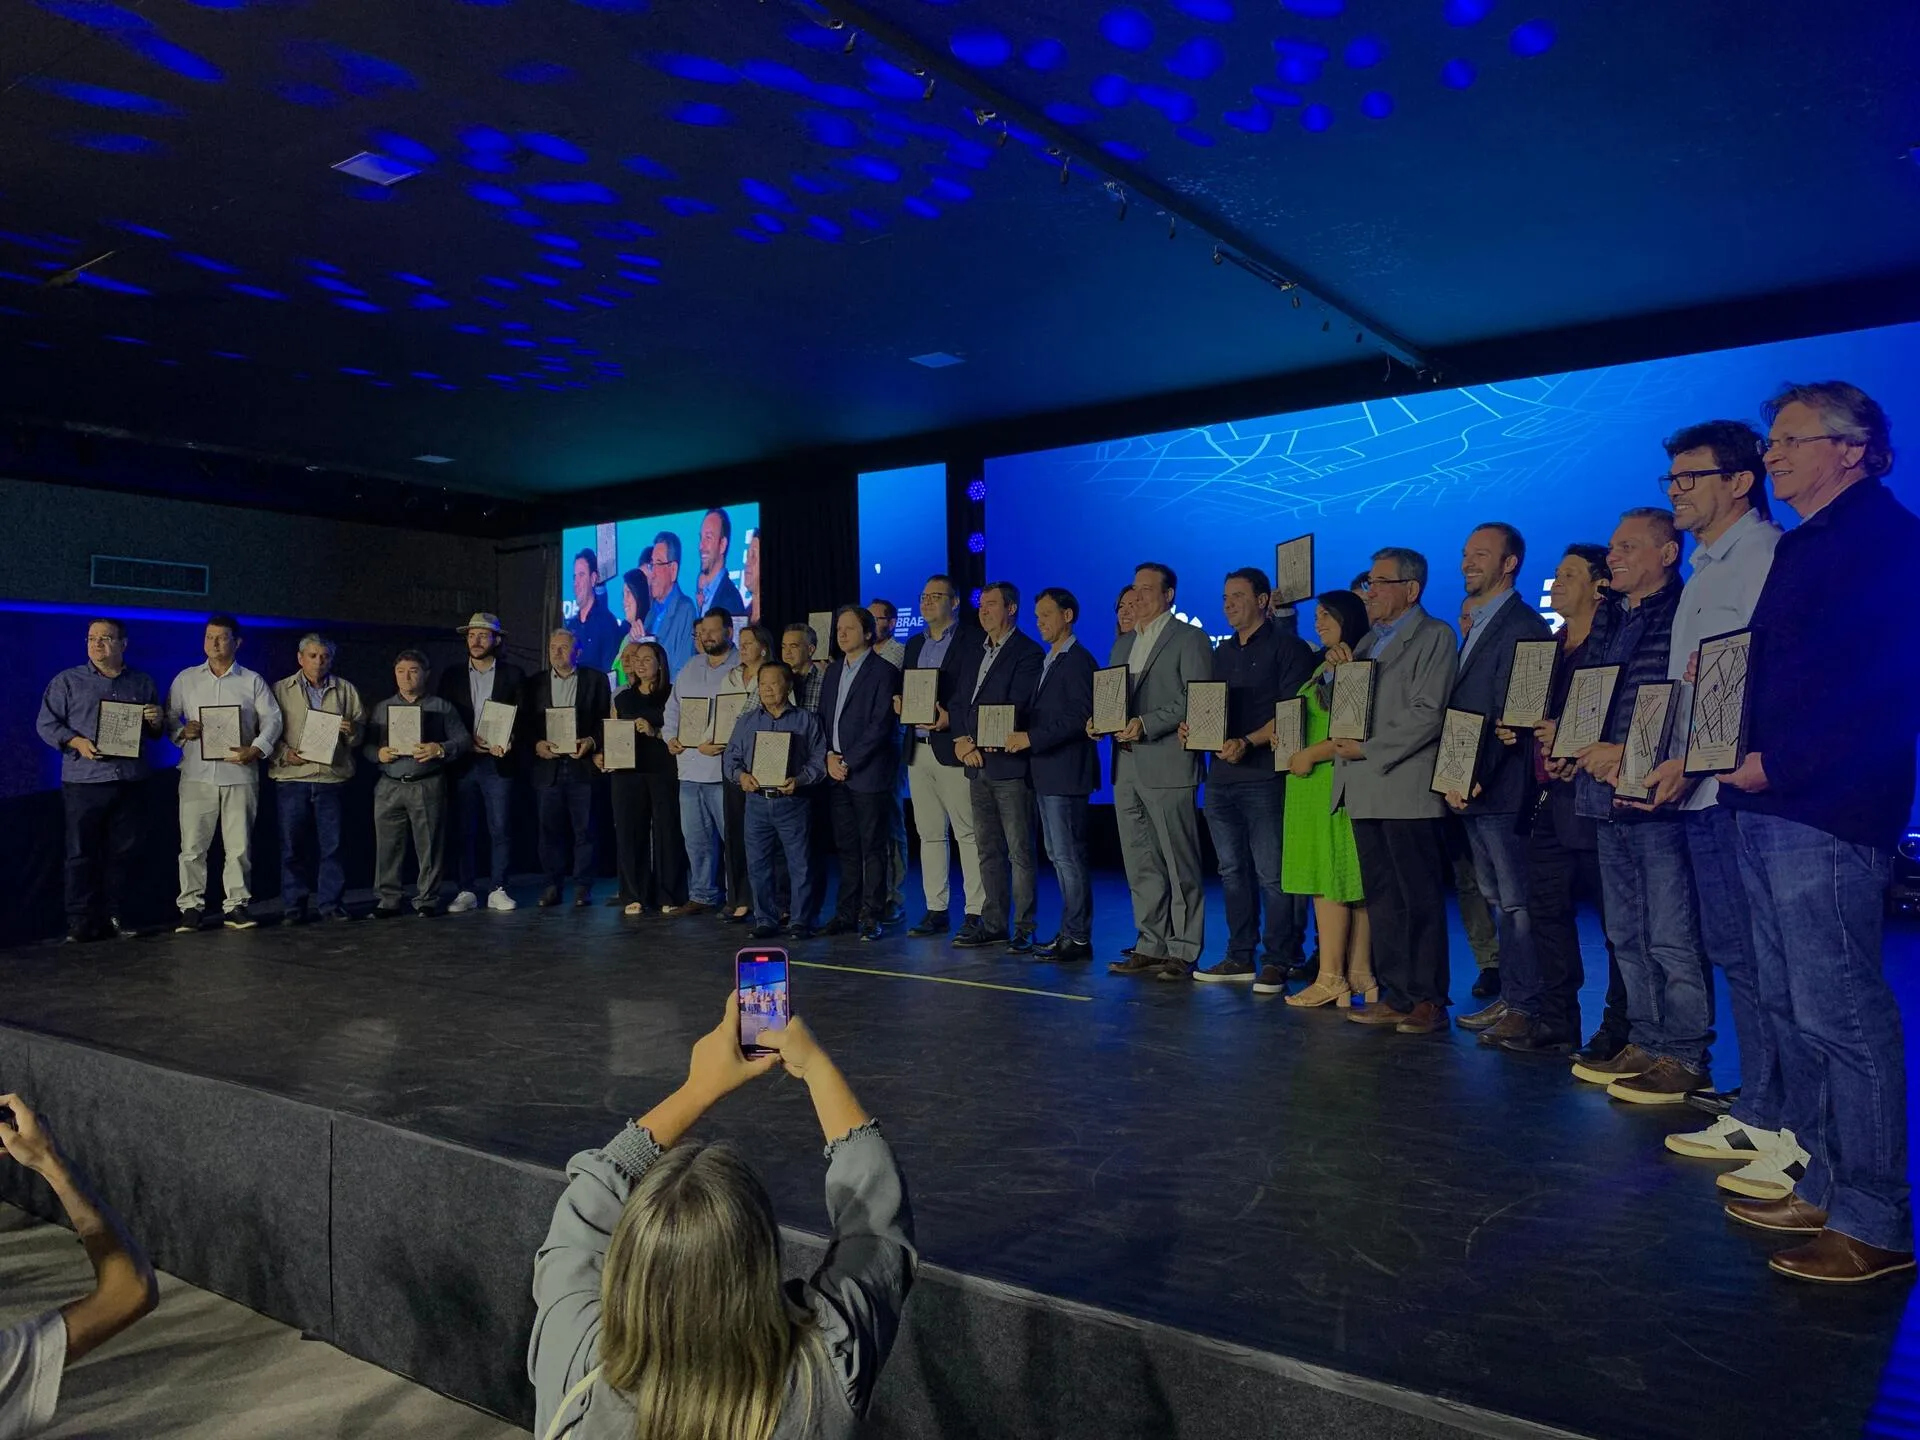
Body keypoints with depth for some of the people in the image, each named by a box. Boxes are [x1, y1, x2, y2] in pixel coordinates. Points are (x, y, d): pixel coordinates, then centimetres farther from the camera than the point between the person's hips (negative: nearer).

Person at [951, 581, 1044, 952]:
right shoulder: (978, 652, 18)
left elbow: (1015, 708, -14)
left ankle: (1024, 930, 1)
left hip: (1009, 764, -8)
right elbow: (961, 700, 16)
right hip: (979, 767, 8)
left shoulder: (1027, 653, -6)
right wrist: (961, 740, -1)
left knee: (1019, 851, -4)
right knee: (988, 851, 12)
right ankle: (993, 925, 19)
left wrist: (977, 743, -11)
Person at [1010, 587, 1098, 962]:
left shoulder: (1078, 660, -11)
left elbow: (1079, 717, -20)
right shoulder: (1049, 661, 18)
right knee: (1058, 856, 13)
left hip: (1066, 772, -10)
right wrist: (1019, 735, 2)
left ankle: (1077, 938, 1)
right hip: (1047, 773, 10)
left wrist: (1031, 738, -20)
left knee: (1068, 857, -6)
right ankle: (1071, 931, 21)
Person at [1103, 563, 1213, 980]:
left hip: (1167, 767, -7)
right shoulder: (1123, 643, 20)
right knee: (1140, 866, 11)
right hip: (1127, 767, 8)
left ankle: (1182, 950, 5)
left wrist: (1146, 724, -19)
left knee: (1179, 866, -1)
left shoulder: (1189, 639, -3)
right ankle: (1151, 946, 19)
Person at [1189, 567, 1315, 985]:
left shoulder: (1287, 648, -2)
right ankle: (1240, 958, 17)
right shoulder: (1222, 653, 19)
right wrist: (1193, 727, 0)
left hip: (1263, 775, -7)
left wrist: (1247, 742, -22)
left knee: (1271, 874, -4)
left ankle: (1279, 961, 3)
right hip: (1221, 774, 7)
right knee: (1233, 870, 10)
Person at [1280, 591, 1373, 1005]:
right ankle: (1358, 975, 9)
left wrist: (1312, 754, -16)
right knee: (1347, 882, 7)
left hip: (1338, 783, -9)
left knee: (1330, 880, -7)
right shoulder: (1321, 667, 20)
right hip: (1313, 785, 9)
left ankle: (1330, 979, -4)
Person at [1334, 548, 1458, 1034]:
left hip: (1406, 789, -8)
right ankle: (1396, 996, 17)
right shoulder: (1368, 641, 20)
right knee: (1381, 899, 10)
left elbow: (1428, 714, -14)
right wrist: (1338, 669, 2)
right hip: (1365, 790, 8)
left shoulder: (1435, 636, -3)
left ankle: (1429, 1001, 5)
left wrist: (1368, 749, -14)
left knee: (1420, 899, -2)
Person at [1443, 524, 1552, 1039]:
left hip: (1500, 786, -9)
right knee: (1495, 898, 13)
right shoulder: (1476, 625, 19)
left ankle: (1522, 1004, 5)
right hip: (1469, 783, 9)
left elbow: (1507, 714, -17)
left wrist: (1472, 777, -20)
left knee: (1515, 901, -2)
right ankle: (1505, 991, 20)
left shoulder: (1522, 626, -11)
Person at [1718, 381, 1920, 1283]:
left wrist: (1778, 763, -19)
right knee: (1791, 1012, 15)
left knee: (1840, 1015, -5)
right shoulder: (1804, 546, 21)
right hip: (1769, 808, 10)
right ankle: (1822, 1190, 26)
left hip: (1825, 812, -10)